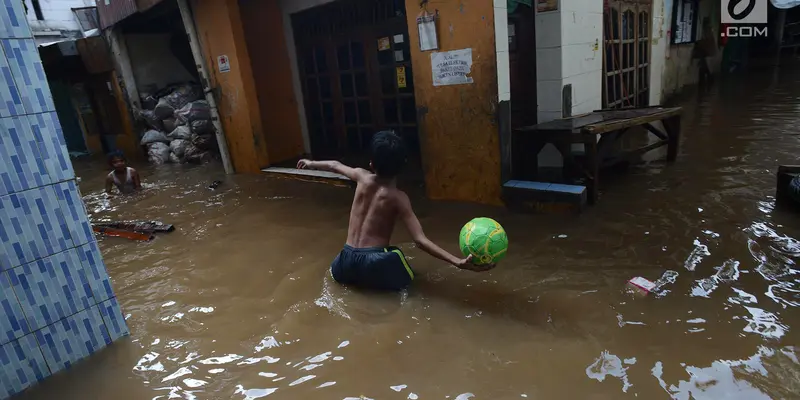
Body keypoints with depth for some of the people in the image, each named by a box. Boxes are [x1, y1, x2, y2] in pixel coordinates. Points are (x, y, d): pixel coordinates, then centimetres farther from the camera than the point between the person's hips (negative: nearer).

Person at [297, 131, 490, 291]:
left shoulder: (362, 178, 2)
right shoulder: (398, 197, -9)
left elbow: (335, 165, 23)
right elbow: (421, 240, -17)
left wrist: (311, 164, 44)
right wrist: (458, 261, -23)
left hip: (347, 263, 3)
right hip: (374, 265, -3)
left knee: (336, 269, 39)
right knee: (404, 279, 29)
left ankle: (354, 278, 6)